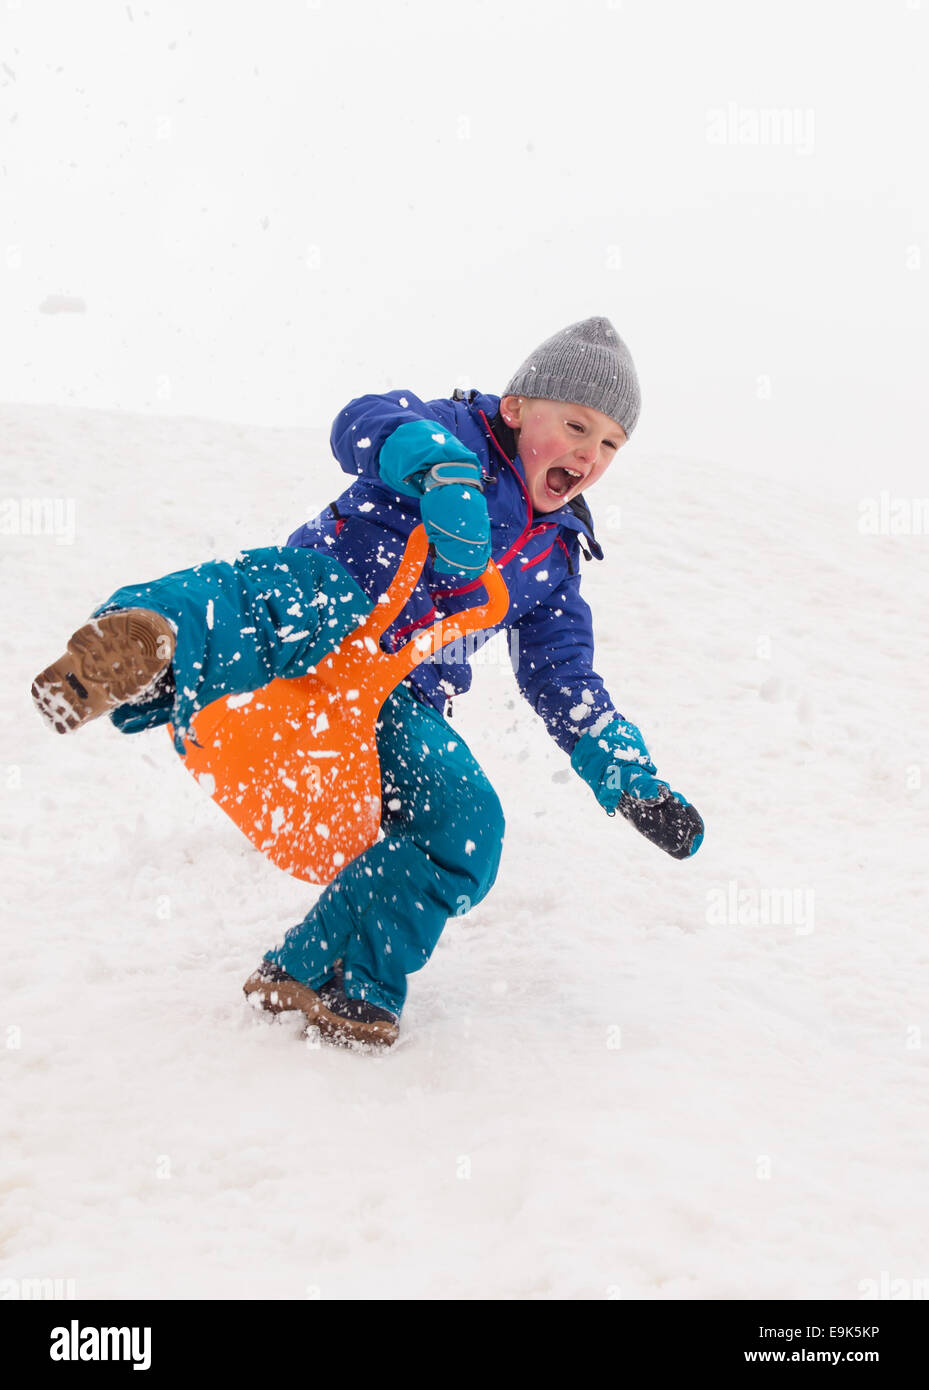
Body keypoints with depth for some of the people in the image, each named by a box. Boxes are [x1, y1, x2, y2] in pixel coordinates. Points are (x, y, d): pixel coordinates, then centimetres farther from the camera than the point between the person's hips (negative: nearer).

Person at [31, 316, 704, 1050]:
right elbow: (367, 422, -15)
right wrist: (444, 468, -37)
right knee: (287, 603, -41)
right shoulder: (462, 434, 7)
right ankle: (151, 647, -72)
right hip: (324, 600, -5)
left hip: (397, 702, 6)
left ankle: (323, 970, -5)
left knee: (467, 832, -15)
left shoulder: (556, 557, 23)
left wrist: (639, 786, 14)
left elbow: (569, 688, 25)